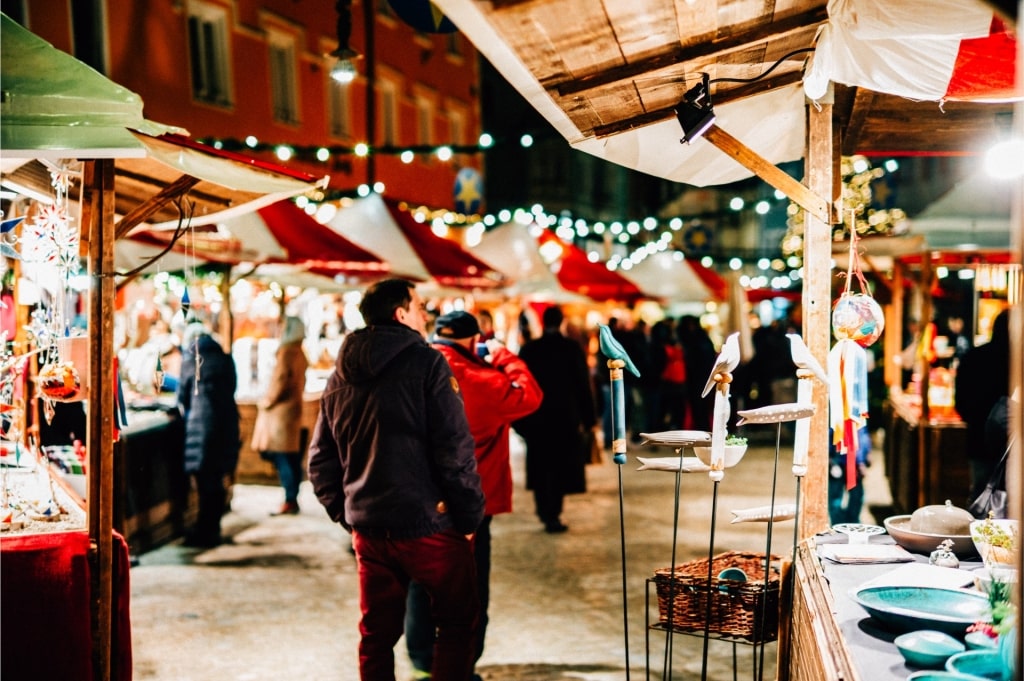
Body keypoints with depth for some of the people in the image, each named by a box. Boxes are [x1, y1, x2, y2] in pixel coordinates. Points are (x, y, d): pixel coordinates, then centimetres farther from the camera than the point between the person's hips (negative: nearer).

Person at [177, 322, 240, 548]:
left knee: (205, 481, 0)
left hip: (202, 422, -5)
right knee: (216, 482, 13)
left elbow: (183, 395, 6)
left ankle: (204, 533, 4)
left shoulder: (191, 360, 0)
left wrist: (186, 411, 28)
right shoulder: (225, 359, 11)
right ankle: (211, 530, 21)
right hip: (228, 422, 5)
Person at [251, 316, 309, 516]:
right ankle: (292, 500, 14)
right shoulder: (299, 353, 15)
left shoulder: (287, 351, -13)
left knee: (283, 458, -8)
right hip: (293, 408, 9)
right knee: (292, 460, 10)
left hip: (281, 410, -9)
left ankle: (290, 501, -8)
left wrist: (267, 401, -8)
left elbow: (281, 379, -20)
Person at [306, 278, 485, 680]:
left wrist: (348, 517, 16)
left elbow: (320, 463, 11)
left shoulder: (341, 375, 9)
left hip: (369, 530, 6)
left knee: (377, 636, 14)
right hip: (430, 525, -5)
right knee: (456, 625, 9)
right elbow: (455, 451, -14)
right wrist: (470, 517, -6)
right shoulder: (426, 363, -9)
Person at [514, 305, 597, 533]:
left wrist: (519, 419, 7)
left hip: (536, 418, 2)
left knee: (540, 465, 15)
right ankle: (552, 515, -3)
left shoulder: (529, 349, -2)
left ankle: (544, 511, 22)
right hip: (565, 417, -2)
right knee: (561, 467, 3)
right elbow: (583, 384, -5)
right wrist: (588, 418, 2)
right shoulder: (572, 348, -6)